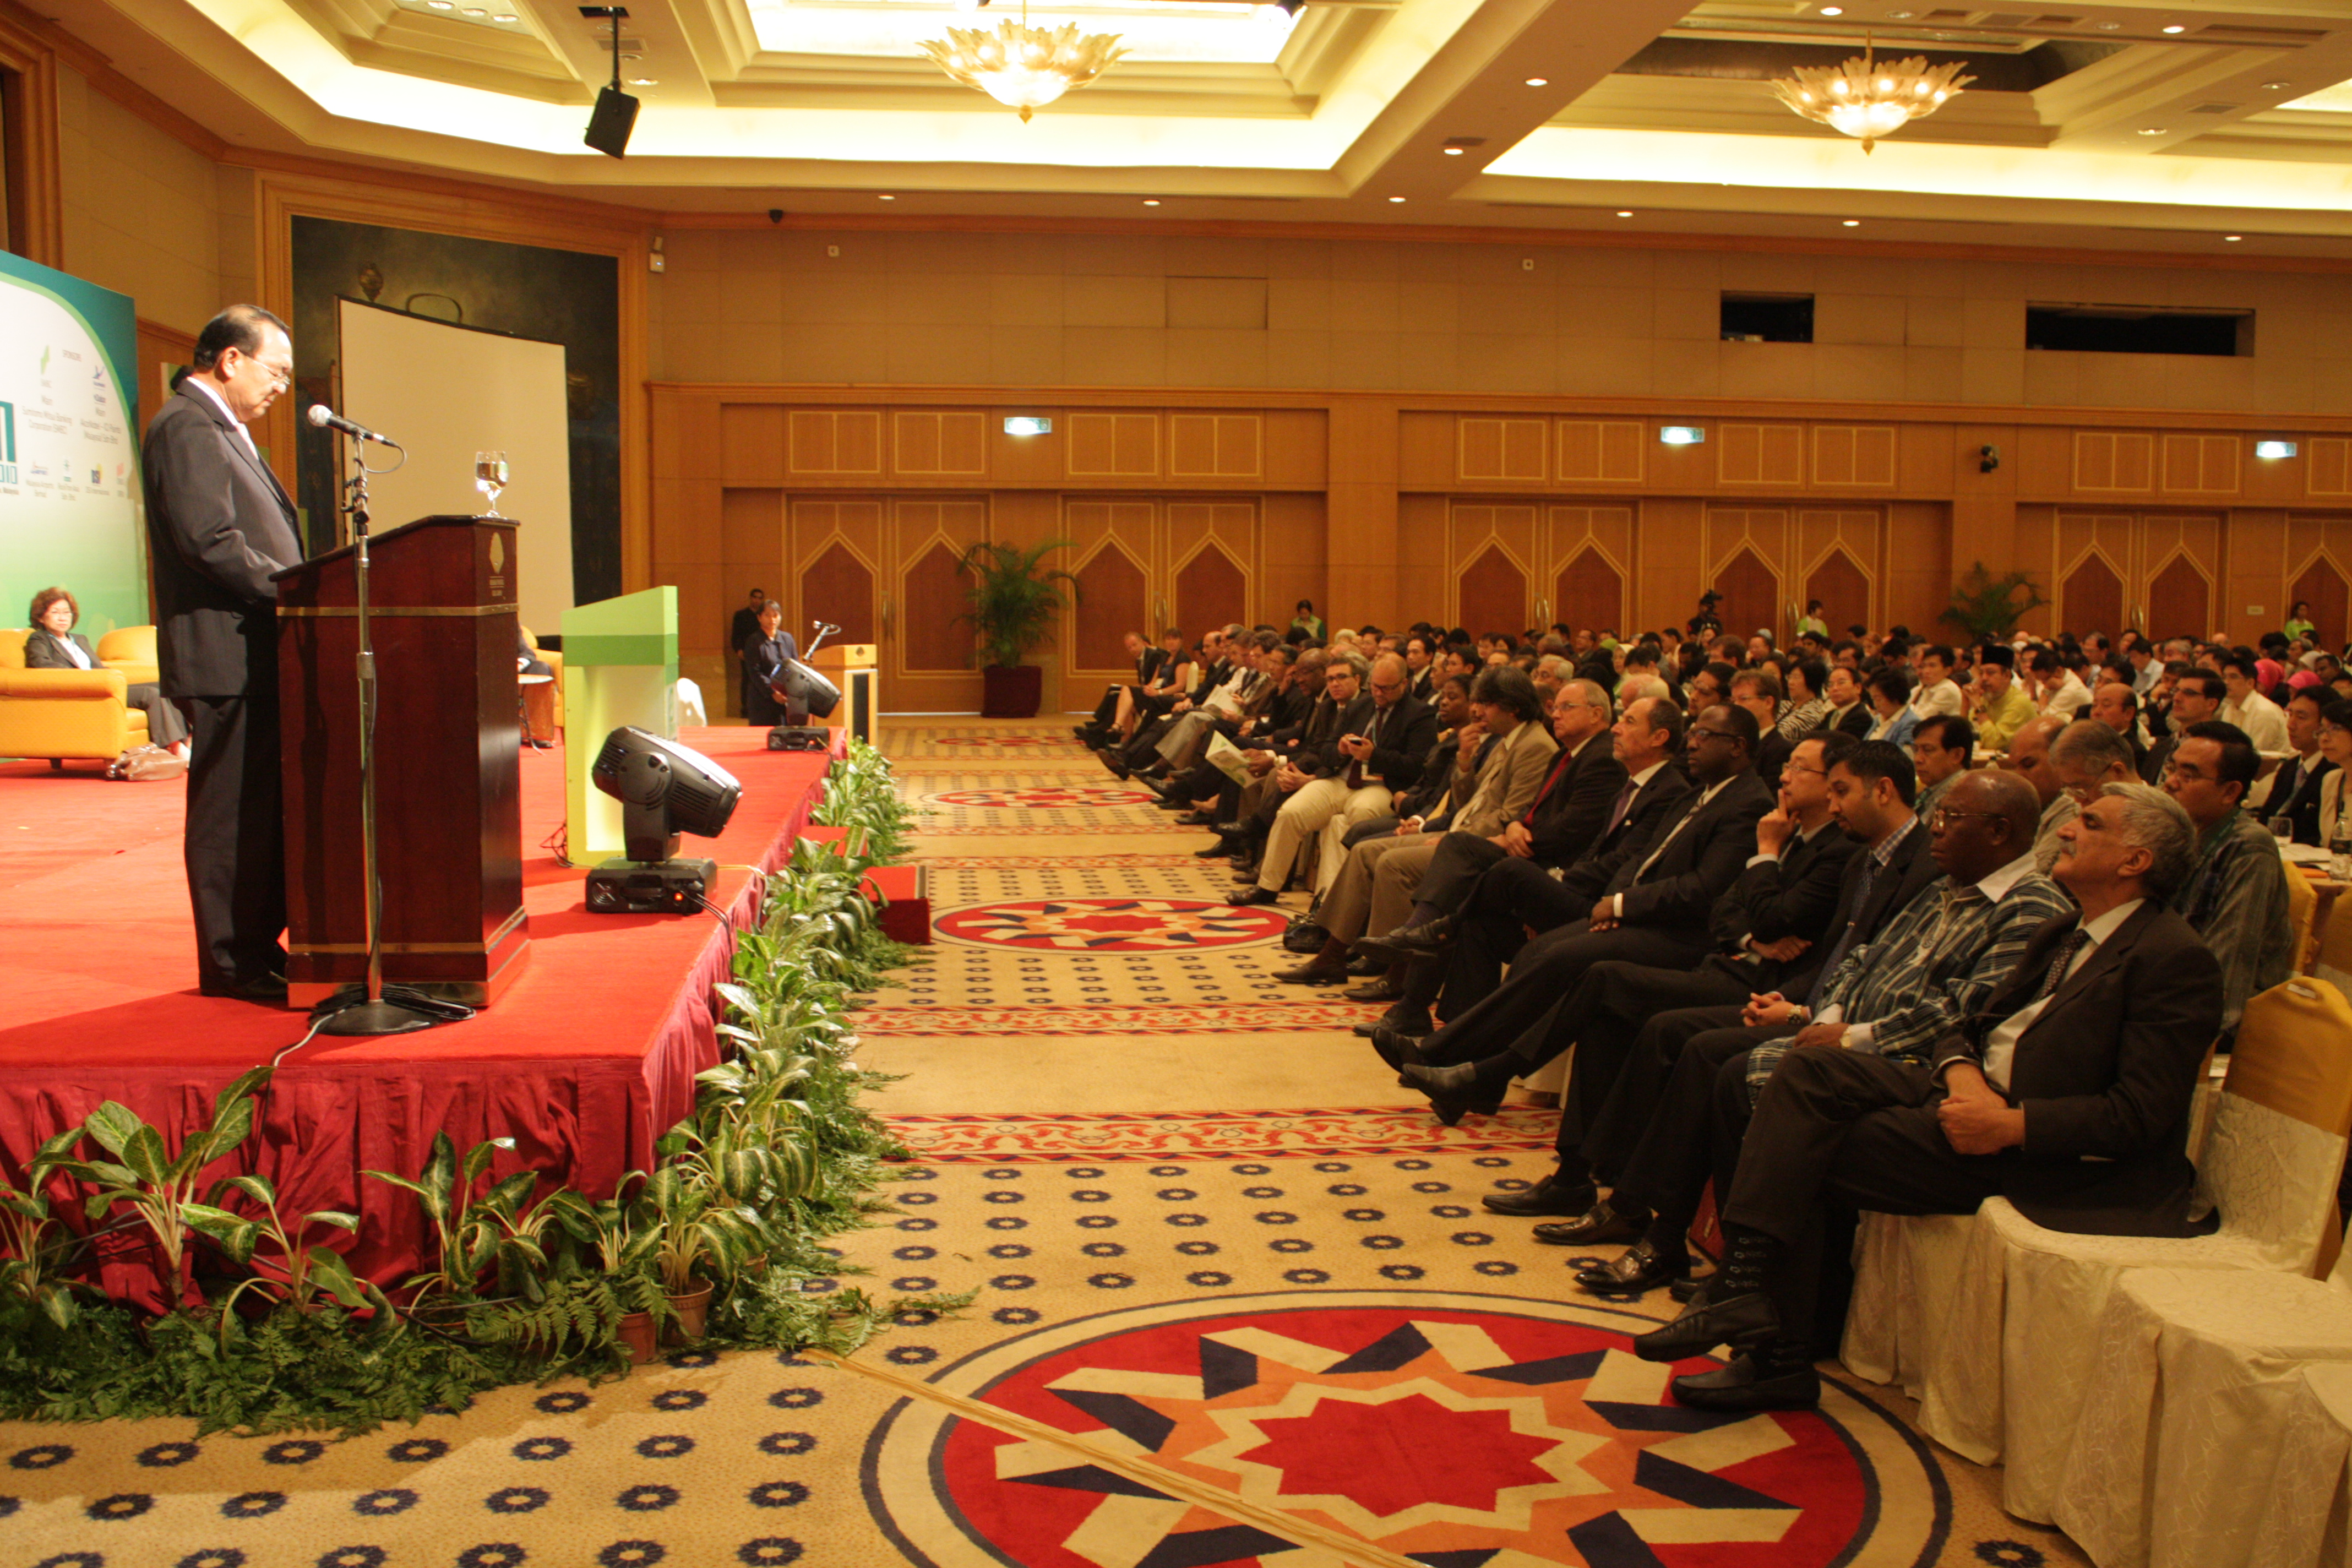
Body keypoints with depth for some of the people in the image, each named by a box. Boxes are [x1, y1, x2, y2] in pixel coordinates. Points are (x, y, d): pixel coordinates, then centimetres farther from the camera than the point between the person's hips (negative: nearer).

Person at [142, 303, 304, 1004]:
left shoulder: (219, 429, 23)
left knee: (262, 806, 13)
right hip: (224, 656, -11)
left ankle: (257, 949, 21)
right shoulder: (187, 427, -11)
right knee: (232, 808, -5)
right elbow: (210, 540, -21)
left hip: (253, 652, 11)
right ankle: (234, 963, 1)